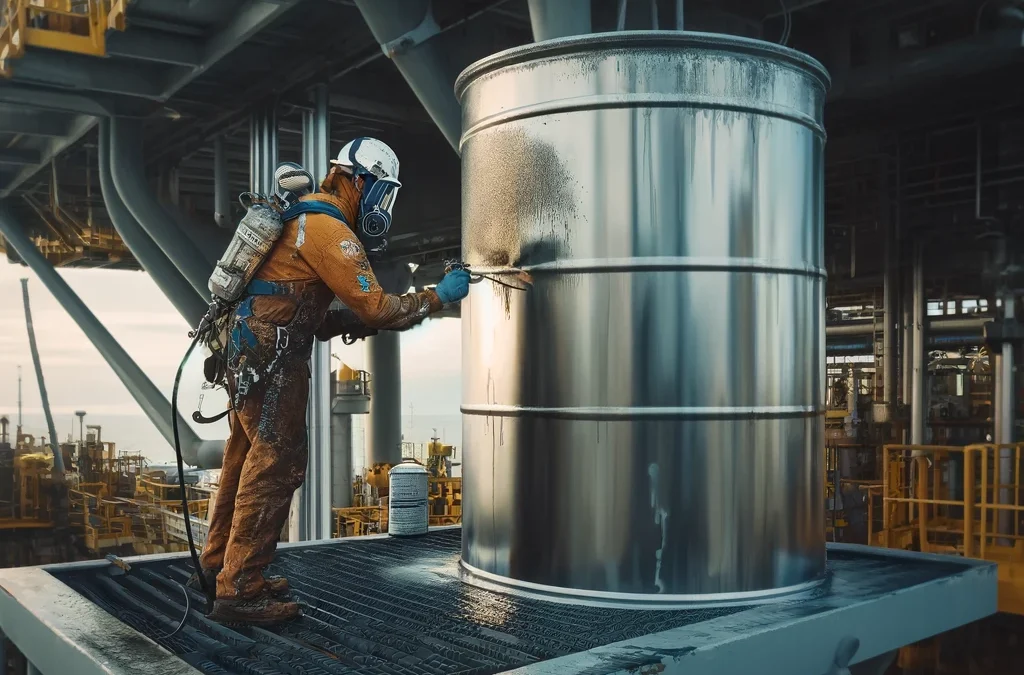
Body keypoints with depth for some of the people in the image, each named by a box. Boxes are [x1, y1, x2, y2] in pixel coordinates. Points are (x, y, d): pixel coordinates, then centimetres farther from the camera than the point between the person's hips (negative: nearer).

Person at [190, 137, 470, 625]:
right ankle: (238, 590, -3)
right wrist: (436, 297, -7)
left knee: (248, 459, 17)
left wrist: (350, 323, 8)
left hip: (247, 356, 10)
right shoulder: (329, 230, -13)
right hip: (269, 361, -10)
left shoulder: (305, 218, 20)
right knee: (276, 465, -7)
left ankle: (218, 567, 28)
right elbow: (375, 307, -18)